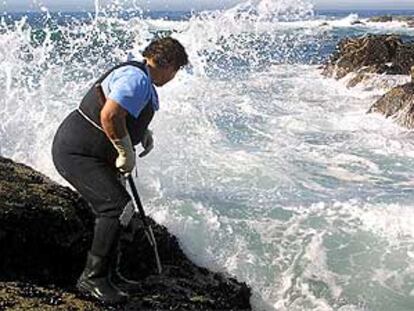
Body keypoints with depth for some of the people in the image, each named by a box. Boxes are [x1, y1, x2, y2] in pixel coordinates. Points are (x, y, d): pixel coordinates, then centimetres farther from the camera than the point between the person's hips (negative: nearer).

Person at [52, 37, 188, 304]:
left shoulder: (143, 81, 12)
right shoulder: (137, 79, -20)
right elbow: (109, 116, -34)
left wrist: (144, 132, 15)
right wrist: (128, 154, -22)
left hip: (90, 153, 11)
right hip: (76, 152, -11)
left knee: (111, 210, 17)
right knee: (118, 204, -20)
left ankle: (106, 273, 31)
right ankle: (93, 278, -12)